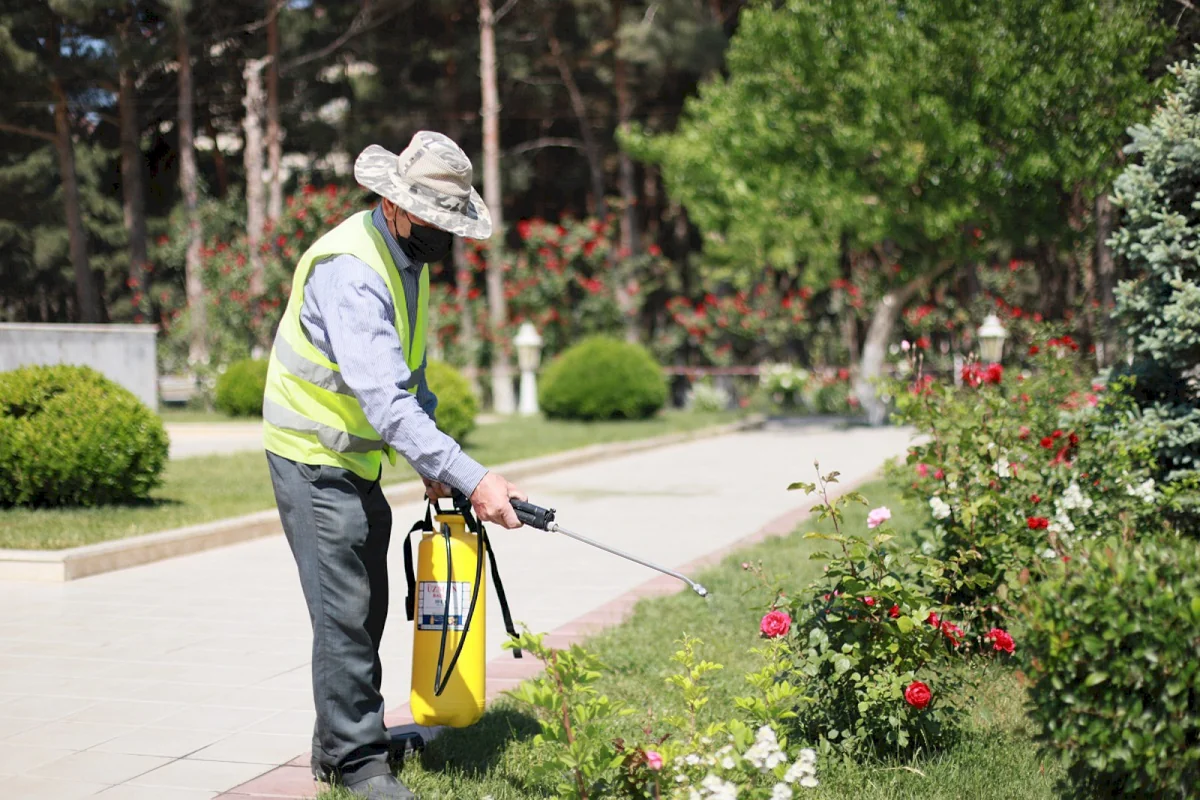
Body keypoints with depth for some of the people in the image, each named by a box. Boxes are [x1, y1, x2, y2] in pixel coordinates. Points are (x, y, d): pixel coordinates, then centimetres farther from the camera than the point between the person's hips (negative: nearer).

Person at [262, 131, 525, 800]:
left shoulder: (409, 256, 4)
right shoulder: (350, 268, -28)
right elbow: (384, 398, -38)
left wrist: (432, 467, 8)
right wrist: (472, 479, -44)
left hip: (362, 457, 9)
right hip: (315, 459, -9)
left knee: (367, 605, 15)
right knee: (345, 609, -8)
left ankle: (340, 740, 29)